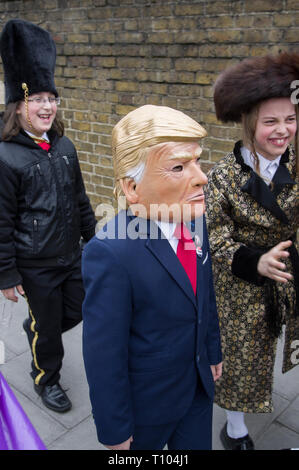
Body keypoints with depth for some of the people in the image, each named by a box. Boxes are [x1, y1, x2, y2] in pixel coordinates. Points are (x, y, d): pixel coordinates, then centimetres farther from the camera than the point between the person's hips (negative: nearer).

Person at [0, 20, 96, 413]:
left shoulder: (64, 146, 0)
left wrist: (92, 239, 14)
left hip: (72, 256, 6)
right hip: (36, 266, -6)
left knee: (79, 311, 20)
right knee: (47, 327, 12)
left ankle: (36, 331, 51)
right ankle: (46, 378, 41)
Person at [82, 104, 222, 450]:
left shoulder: (194, 221, -9)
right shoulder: (110, 254, -32)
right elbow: (104, 354, -24)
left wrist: (213, 352, 15)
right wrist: (115, 430, -14)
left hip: (199, 384, 6)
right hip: (146, 402, -5)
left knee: (198, 446, 25)